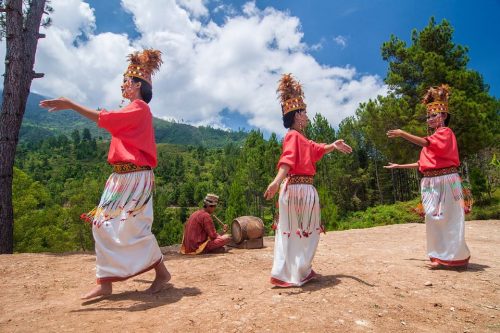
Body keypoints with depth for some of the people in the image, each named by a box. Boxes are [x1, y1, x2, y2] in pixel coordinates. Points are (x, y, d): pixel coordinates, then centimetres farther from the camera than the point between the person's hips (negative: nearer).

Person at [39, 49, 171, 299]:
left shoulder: (139, 108, -9)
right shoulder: (134, 111, 20)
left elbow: (104, 119, -20)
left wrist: (70, 104, -16)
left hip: (134, 178, -9)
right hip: (121, 177, 10)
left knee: (133, 228, -6)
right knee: (103, 225, 6)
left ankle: (162, 272, 12)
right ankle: (105, 283, 13)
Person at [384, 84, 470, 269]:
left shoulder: (445, 132, -4)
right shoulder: (432, 139, 21)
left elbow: (425, 142, -24)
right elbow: (422, 163, 20)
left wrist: (402, 133, -25)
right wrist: (399, 166, 21)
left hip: (445, 181, -8)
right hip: (432, 183, 8)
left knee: (449, 219, -5)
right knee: (434, 219, 8)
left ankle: (456, 257, 5)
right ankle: (442, 256, 17)